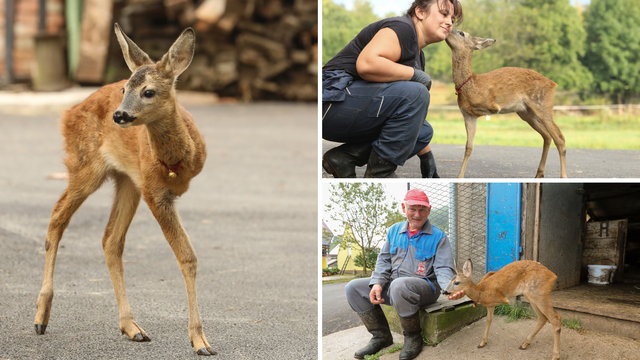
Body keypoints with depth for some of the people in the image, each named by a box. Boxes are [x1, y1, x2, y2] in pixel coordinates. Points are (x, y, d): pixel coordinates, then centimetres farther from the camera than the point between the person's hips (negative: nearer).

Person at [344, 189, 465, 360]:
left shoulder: (438, 237, -4)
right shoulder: (394, 231, 11)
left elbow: (444, 269, -10)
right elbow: (384, 260, 13)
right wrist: (377, 283, -6)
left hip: (425, 286, -6)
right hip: (393, 286, 6)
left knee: (399, 286, -41)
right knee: (354, 288, -7)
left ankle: (413, 337, -18)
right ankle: (381, 336, 2)